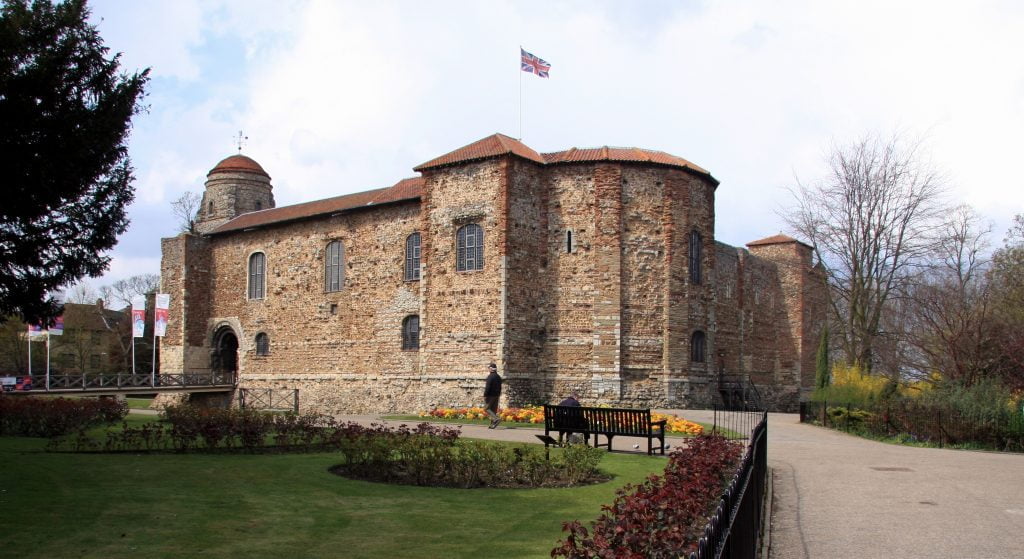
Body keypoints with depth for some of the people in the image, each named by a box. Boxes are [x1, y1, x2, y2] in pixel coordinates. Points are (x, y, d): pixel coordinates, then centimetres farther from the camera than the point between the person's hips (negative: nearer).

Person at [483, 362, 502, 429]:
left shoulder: (490, 376, -14)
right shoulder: (498, 377, 12)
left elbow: (487, 387, -19)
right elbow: (500, 388, 17)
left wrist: (485, 395, -15)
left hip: (490, 395, -8)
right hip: (496, 396, 8)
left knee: (486, 408, -4)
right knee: (493, 410, 10)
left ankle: (496, 419, -20)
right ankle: (493, 424, 6)